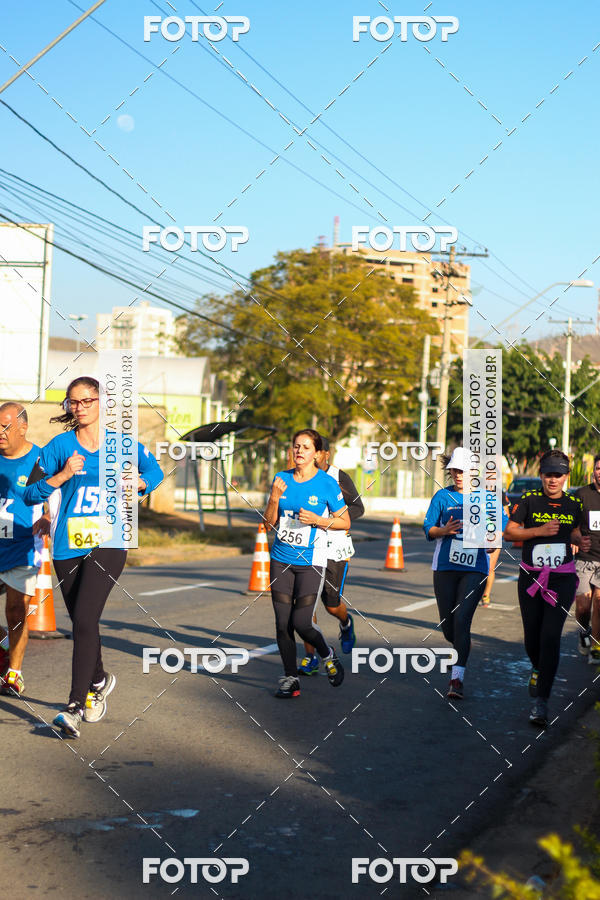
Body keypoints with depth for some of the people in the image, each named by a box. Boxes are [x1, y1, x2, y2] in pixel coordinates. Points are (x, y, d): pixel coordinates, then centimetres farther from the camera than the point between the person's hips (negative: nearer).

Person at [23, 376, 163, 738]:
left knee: (85, 620, -16)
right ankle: (99, 680, 41)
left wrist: (138, 482, -4)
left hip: (108, 545, -3)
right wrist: (62, 476, -14)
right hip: (68, 548, 3)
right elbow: (30, 494, 0)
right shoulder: (60, 446, 3)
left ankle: (75, 708, -14)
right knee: (82, 623, 13)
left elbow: (155, 471, 17)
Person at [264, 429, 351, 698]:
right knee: (282, 623, 2)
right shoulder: (281, 479, 5)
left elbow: (345, 522, 0)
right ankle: (290, 678, 16)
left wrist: (317, 520, -15)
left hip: (311, 562, -4)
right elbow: (269, 522, 7)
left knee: (302, 623, -9)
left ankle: (328, 656, 20)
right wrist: (274, 499, -10)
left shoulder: (327, 483, -6)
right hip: (281, 560, 4)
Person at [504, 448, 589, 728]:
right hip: (531, 577, 0)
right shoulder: (529, 500, -4)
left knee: (550, 636, -12)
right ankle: (538, 669, 46)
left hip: (562, 579, 0)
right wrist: (538, 531, -17)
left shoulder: (573, 504, 4)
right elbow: (509, 532, -4)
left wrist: (581, 542, -1)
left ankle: (541, 701, -8)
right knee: (532, 635, 10)